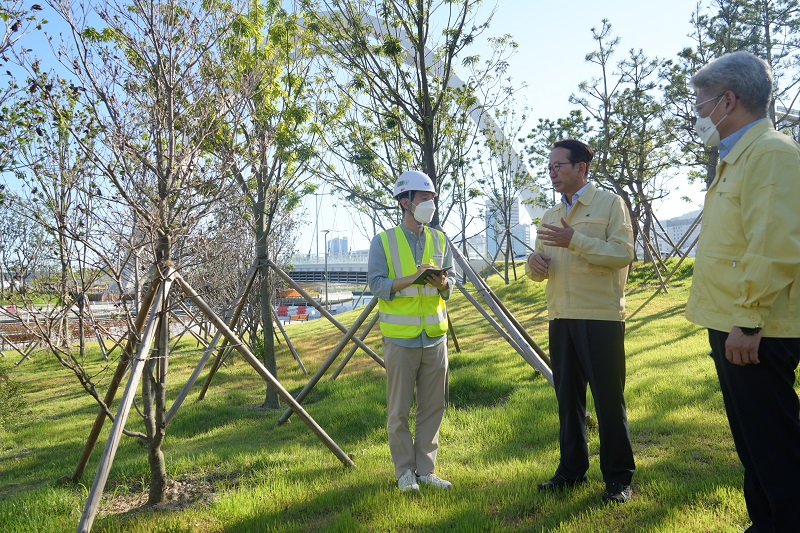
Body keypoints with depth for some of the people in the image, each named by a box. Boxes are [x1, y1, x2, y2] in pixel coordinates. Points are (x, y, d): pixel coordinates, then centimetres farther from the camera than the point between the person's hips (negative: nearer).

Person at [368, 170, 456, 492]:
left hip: (435, 336, 4)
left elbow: (451, 281, 13)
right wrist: (411, 278, -21)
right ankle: (404, 471, 17)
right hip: (400, 336, -4)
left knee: (433, 407, 8)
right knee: (399, 409, 2)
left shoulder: (439, 240, 11)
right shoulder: (383, 241, -2)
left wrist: (443, 283, -10)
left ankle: (425, 469, 22)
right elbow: (377, 284, -7)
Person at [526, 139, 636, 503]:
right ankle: (572, 469, 26)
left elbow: (624, 253, -14)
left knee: (609, 399, 1)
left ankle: (618, 477, 15)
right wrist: (535, 263, -7)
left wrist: (575, 240, -22)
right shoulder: (550, 216, 17)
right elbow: (539, 271, 17)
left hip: (601, 316, -6)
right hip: (561, 318, 6)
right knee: (567, 397, 13)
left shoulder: (609, 203, -1)